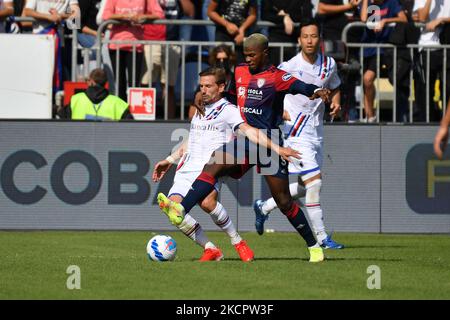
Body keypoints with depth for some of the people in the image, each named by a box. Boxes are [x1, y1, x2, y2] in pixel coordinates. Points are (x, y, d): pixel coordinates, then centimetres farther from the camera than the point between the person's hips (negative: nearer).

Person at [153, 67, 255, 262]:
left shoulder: (228, 110, 3)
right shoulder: (200, 110, 26)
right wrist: (169, 161, 35)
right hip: (187, 169, 7)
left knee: (207, 202, -35)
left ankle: (237, 242, -12)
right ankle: (211, 250, -6)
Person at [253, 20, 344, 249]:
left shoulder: (329, 65, 5)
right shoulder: (289, 67, -12)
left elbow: (334, 88, 23)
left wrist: (336, 103, 2)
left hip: (316, 131, 7)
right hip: (297, 131, -7)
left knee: (306, 187, 11)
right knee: (314, 181, -14)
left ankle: (264, 207, 31)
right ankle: (321, 237, -8)